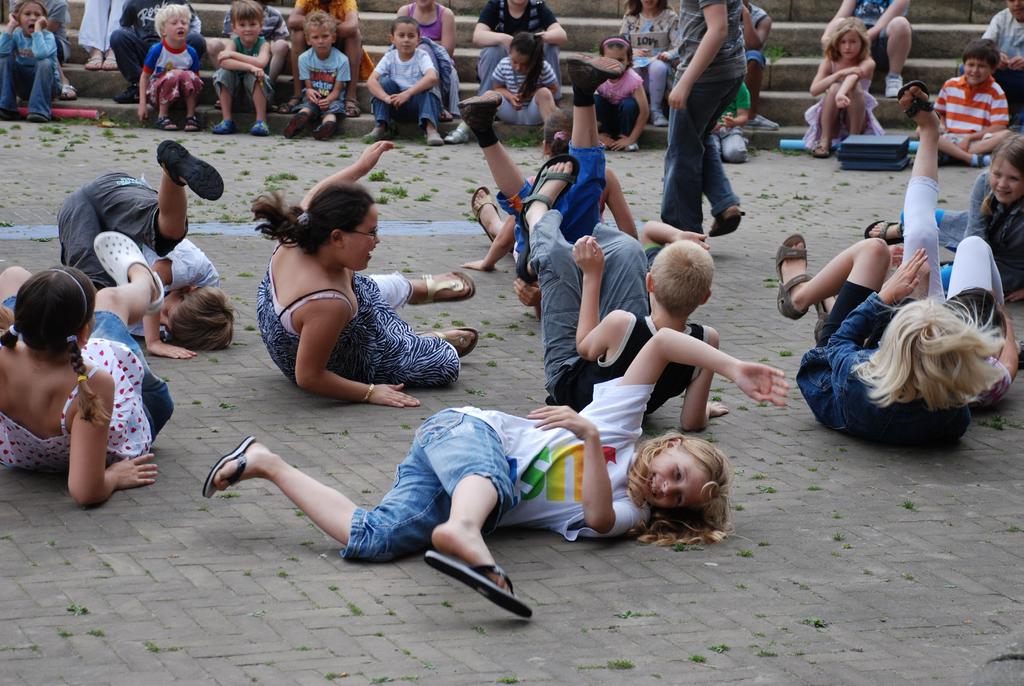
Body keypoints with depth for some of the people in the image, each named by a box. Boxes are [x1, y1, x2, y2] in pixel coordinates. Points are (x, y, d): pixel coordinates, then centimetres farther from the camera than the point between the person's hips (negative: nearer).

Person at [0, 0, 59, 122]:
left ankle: (40, 111, -29)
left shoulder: (47, 36, -14)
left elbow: (40, 54, -38)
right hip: (23, 86, 4)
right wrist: (10, 25, -20)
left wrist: (37, 28, -30)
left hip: (46, 84, -3)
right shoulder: (16, 35, -3)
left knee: (44, 63, -31)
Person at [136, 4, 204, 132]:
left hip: (183, 95, 2)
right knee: (173, 75, -32)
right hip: (158, 91, -2)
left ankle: (191, 116, -14)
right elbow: (145, 76, -4)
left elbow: (196, 78, 6)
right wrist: (142, 103, -8)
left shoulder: (191, 52, -4)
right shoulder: (156, 50, -11)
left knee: (189, 75, -28)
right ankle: (162, 116, -19)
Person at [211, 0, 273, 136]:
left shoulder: (263, 44, -7)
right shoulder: (234, 43, -3)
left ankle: (261, 120, -28)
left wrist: (232, 54, -25)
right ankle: (227, 120, -19)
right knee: (223, 73, -23)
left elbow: (261, 63, -30)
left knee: (254, 76, -31)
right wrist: (249, 67, -39)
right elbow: (224, 62, -25)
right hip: (235, 90, 2)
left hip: (257, 92, -2)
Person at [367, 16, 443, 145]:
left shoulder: (421, 57, -8)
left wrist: (407, 93, -39)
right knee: (386, 81, -20)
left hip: (418, 103, -2)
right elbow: (371, 81, -16)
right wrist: (386, 97, -35)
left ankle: (431, 129, -42)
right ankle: (382, 126, -19)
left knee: (427, 87, -29)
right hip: (395, 106, 2)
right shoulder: (389, 58, -2)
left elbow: (432, 78, -29)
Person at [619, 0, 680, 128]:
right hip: (636, 62, 1)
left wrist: (668, 54, -23)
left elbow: (679, 47, 0)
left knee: (657, 67, -40)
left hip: (659, 61, -1)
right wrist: (632, 51, -11)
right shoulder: (630, 17, 14)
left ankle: (656, 111, -29)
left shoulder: (670, 17, 7)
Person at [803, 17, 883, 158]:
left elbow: (853, 77, -36)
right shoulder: (829, 62, -7)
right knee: (834, 87, -30)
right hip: (829, 120, 1)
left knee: (855, 87, -30)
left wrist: (841, 94, -59)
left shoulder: (867, 63, -12)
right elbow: (814, 90, -22)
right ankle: (824, 141, -26)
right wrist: (841, 73, -34)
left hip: (855, 118, -1)